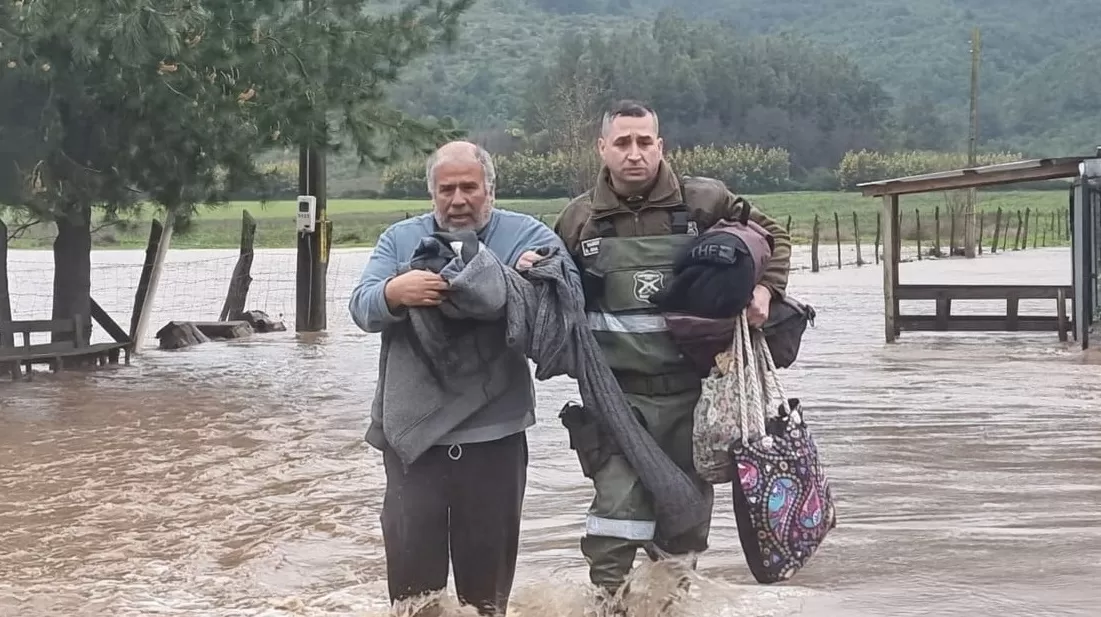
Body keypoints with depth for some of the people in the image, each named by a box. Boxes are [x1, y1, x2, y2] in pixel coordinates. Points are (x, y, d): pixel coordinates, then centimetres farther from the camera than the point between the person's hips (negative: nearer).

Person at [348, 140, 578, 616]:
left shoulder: (528, 236, 2)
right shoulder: (399, 239, 6)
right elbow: (361, 307, -6)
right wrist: (394, 293, -28)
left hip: (493, 428, -1)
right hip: (411, 429, 1)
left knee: (489, 552, 13)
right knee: (411, 556, 6)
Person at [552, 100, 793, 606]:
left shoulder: (703, 202, -2)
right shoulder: (579, 218, 1)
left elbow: (773, 236, 9)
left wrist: (764, 288, -8)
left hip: (690, 387, 1)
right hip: (618, 392, -1)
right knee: (618, 504, -9)